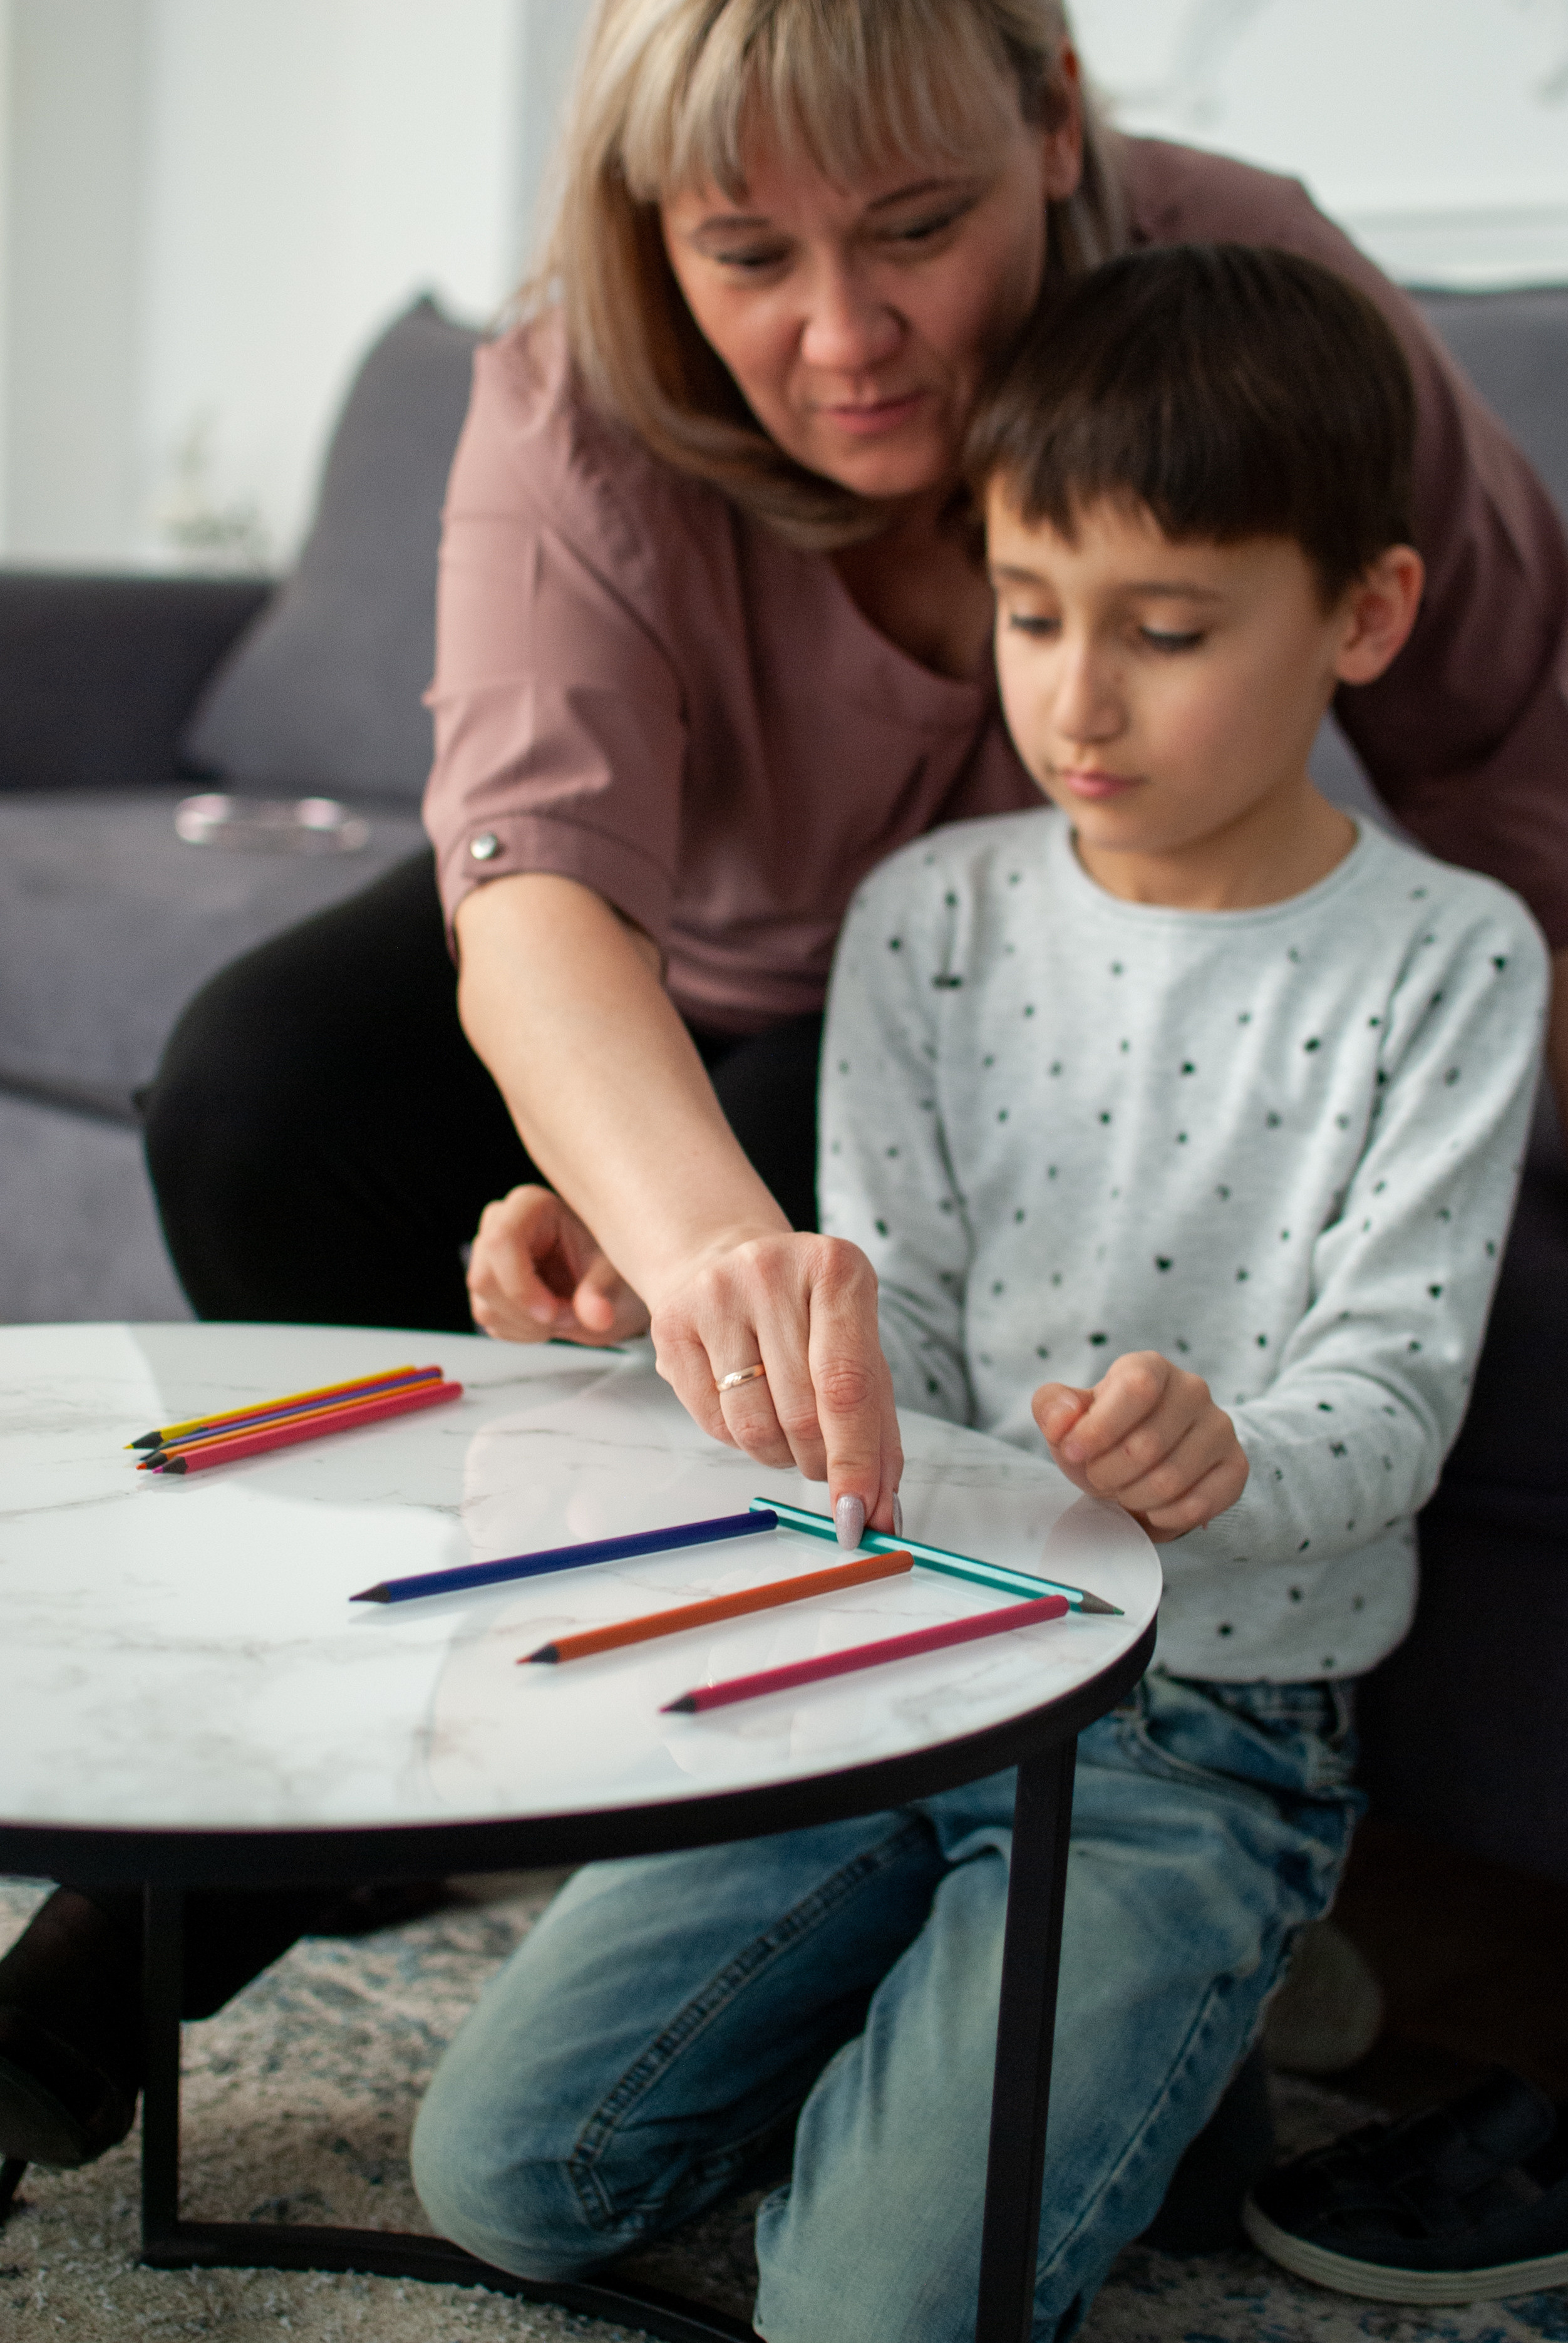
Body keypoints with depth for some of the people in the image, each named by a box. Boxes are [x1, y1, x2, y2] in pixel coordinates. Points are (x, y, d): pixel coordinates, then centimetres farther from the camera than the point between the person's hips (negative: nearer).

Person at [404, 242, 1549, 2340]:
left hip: (1205, 1728, -3)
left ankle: (1109, 2046, 12)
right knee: (502, 2171, -3)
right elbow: (885, 1336, 2)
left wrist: (1225, 1456, -35)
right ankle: (913, 2011, 19)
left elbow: (1392, 1390, -12)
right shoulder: (930, 921, 2)